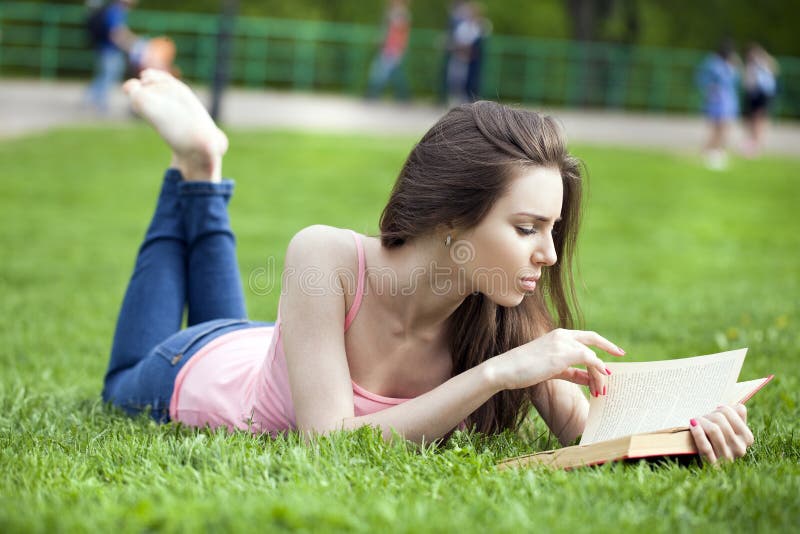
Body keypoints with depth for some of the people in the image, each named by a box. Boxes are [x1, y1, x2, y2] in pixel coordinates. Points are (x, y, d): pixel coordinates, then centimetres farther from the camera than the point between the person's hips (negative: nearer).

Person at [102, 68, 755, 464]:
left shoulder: (516, 319, -33)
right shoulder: (328, 258, -45)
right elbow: (327, 440, -47)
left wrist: (687, 429, -59)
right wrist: (497, 373, -54)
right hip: (193, 367, -3)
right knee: (128, 384, 34)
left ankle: (206, 188, 42)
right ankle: (196, 167, 36)